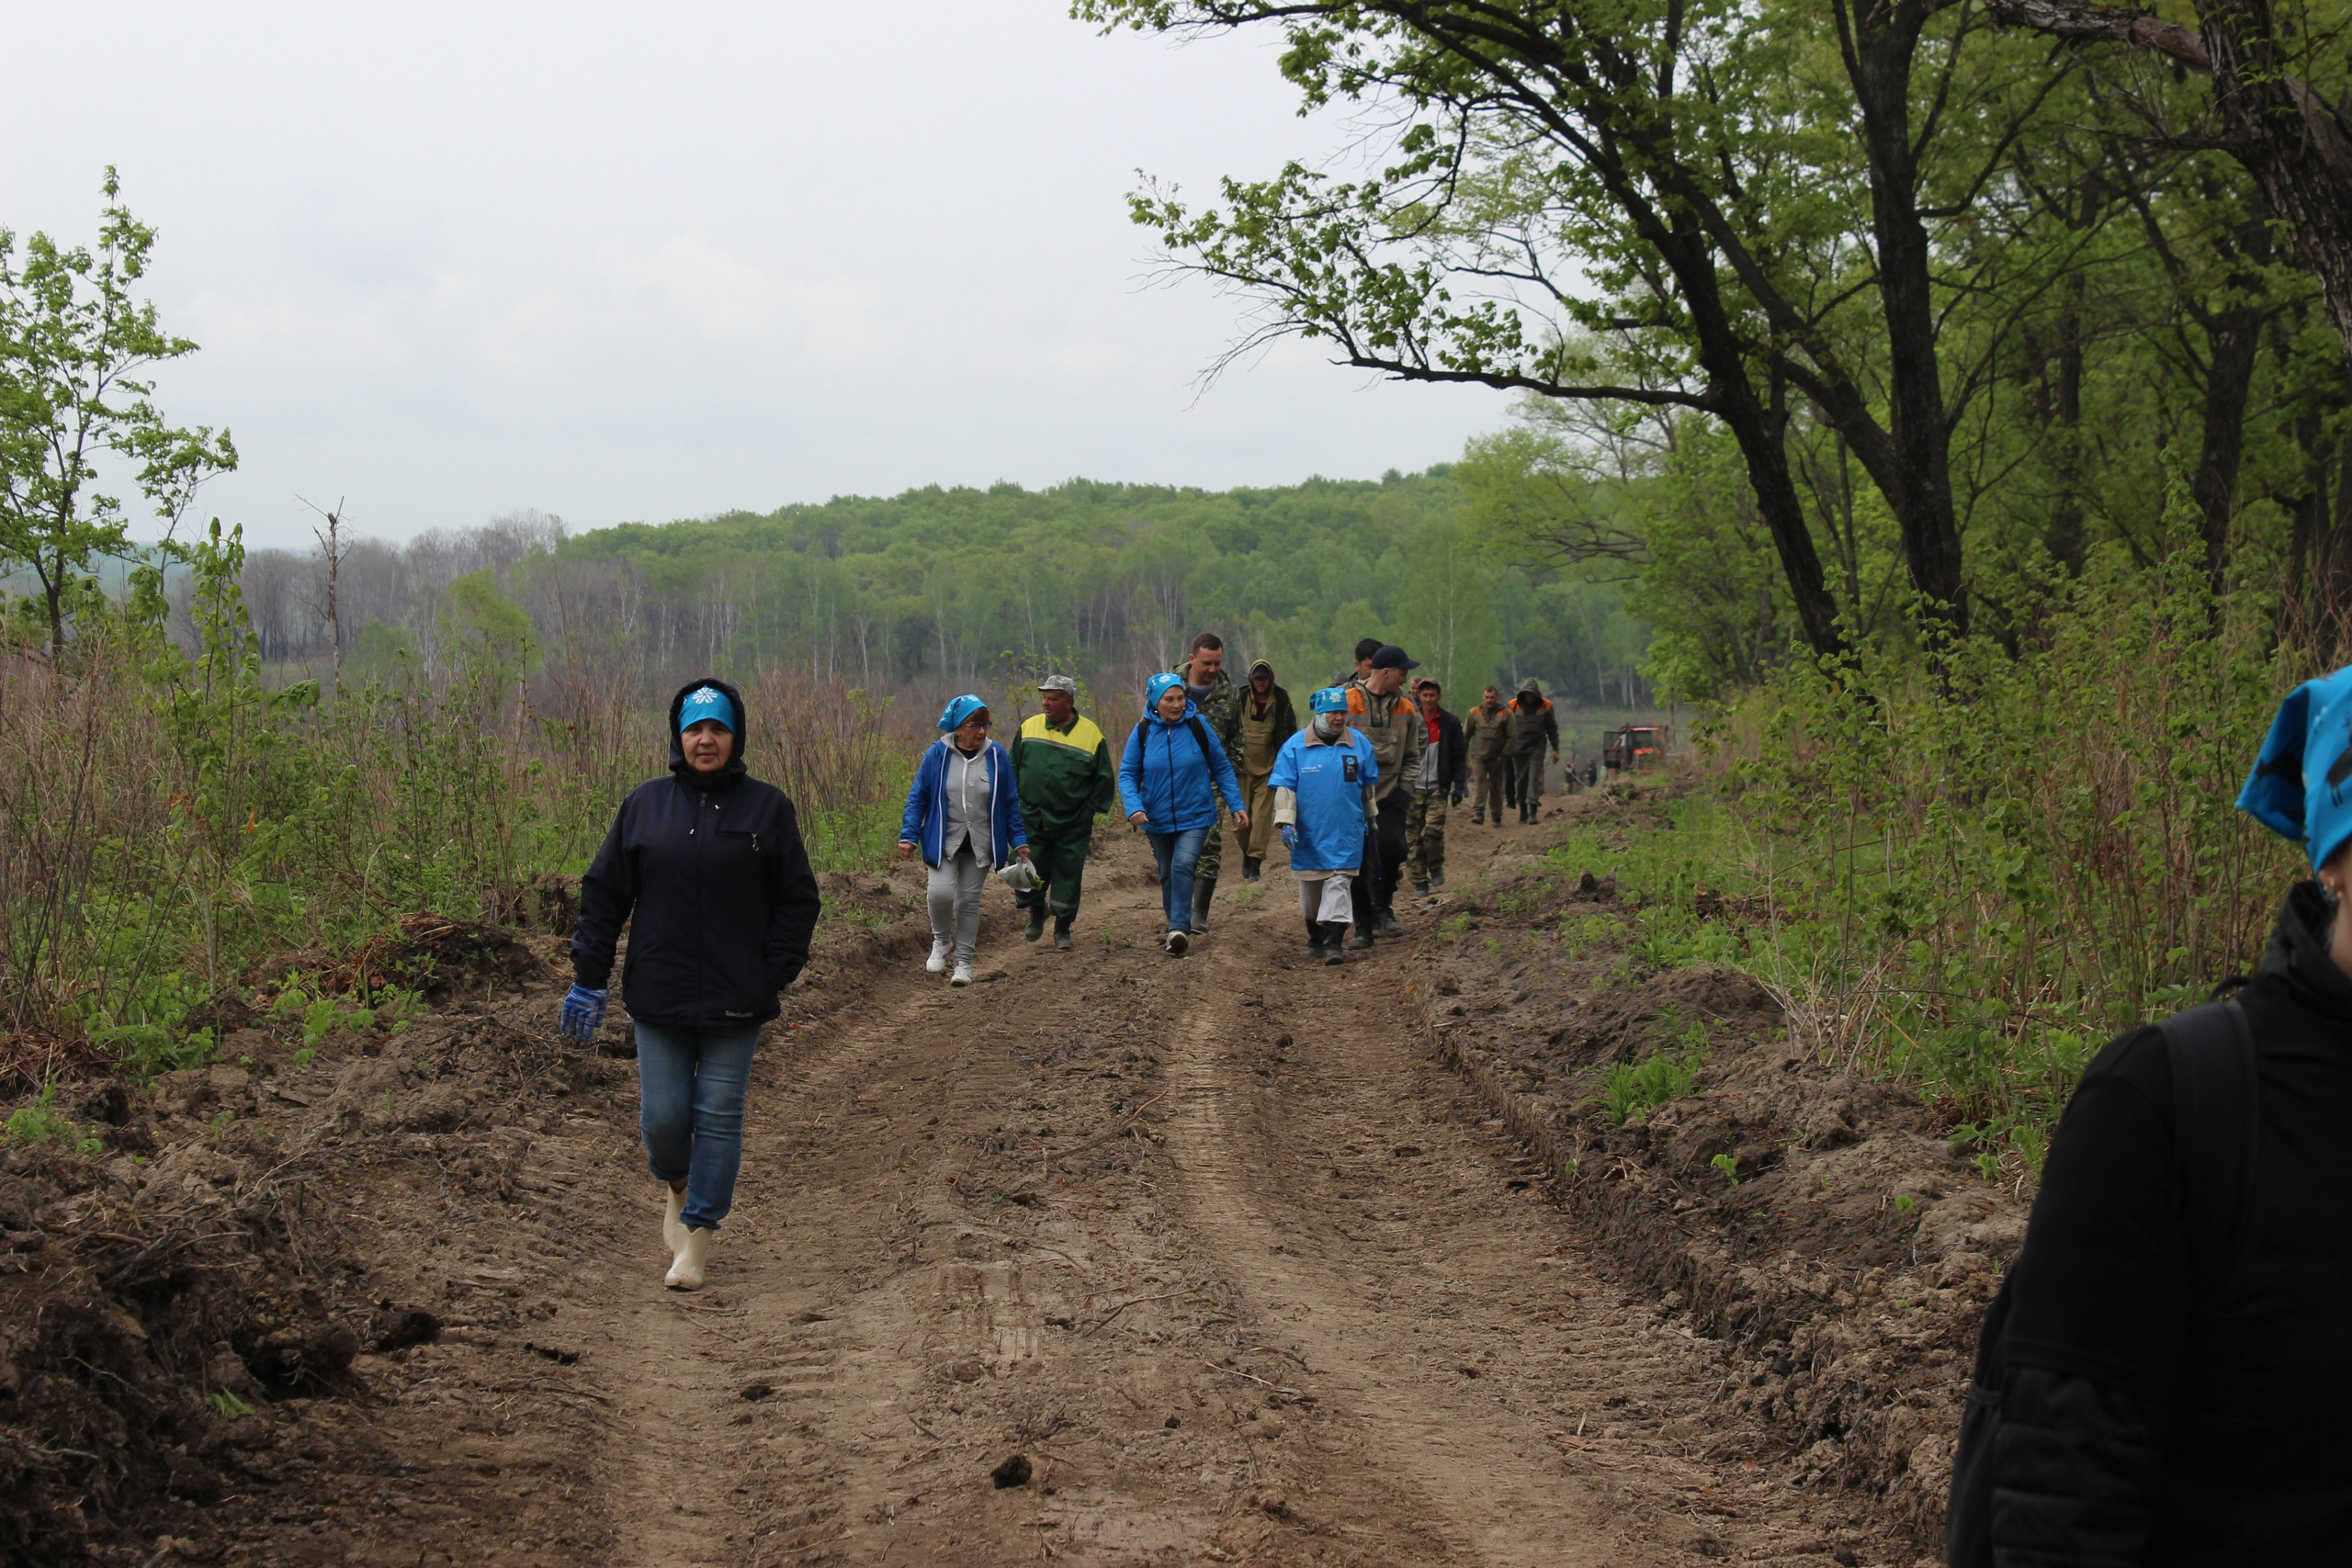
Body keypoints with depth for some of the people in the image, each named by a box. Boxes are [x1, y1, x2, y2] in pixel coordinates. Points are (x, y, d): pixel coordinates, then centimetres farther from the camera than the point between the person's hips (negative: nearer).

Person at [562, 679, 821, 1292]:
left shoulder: (768, 808, 1)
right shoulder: (644, 805, 3)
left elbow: (797, 899, 4)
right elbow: (603, 893, 7)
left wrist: (776, 973, -6)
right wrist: (588, 979, 2)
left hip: (735, 1003, -1)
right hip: (659, 998, 1)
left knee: (719, 1117, 2)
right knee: (663, 1119, 4)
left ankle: (698, 1232, 12)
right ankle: (676, 1185, 36)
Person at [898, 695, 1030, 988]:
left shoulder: (997, 756, -2)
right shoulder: (937, 755, -7)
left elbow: (1011, 802, 7)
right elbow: (917, 797, 0)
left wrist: (1019, 840, 5)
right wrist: (908, 836, -7)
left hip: (980, 844, 2)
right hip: (943, 841, -2)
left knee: (969, 901, 6)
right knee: (940, 892, -18)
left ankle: (964, 961, 19)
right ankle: (941, 941, 11)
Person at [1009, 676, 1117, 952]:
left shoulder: (1091, 734, -5)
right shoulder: (1029, 728, 3)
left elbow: (1105, 779, 3)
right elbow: (1012, 770, 14)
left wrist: (1089, 809, -1)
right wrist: (1017, 804, 8)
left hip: (1073, 826, -2)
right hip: (1032, 822, 2)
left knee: (1068, 877, 3)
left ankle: (1062, 929, 18)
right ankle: (1036, 912, 33)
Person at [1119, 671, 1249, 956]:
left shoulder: (1197, 727, -6)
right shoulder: (1142, 732, -4)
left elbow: (1222, 769, 3)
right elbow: (1127, 774, -2)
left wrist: (1237, 806, -1)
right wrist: (1134, 808, -19)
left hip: (1195, 817, -2)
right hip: (1158, 821, 3)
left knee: (1183, 866, -22)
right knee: (1168, 875, 14)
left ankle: (1179, 929, -26)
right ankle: (1177, 929, 30)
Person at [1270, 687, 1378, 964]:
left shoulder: (1359, 745, 3)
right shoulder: (1295, 747, -3)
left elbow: (1368, 786, 15)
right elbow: (1284, 788, -3)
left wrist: (1370, 820, 21)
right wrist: (1286, 822, -12)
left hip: (1345, 833, 0)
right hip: (1309, 833, 0)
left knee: (1339, 883, -9)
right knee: (1310, 886, 11)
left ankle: (1333, 942, -13)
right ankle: (1315, 939, 27)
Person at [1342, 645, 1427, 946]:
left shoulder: (1405, 708, 7)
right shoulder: (1347, 703, -8)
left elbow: (1411, 755, 17)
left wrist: (1405, 787, 5)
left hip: (1389, 796, 3)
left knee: (1391, 847, -15)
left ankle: (1383, 909, 8)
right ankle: (1363, 927, 9)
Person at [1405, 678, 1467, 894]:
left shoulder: (1450, 723, 5)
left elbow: (1458, 757, 8)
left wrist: (1459, 785, 1)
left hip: (1437, 787, -1)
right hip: (1413, 787, 1)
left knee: (1433, 829, -16)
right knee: (1413, 836, -1)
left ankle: (1436, 868, 9)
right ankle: (1419, 880, 7)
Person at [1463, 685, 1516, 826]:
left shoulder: (1505, 713, 2)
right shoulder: (1475, 713, 6)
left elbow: (1511, 737, 3)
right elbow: (1466, 734, 12)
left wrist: (1503, 755, -5)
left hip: (1497, 757, 0)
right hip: (1478, 756, 0)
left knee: (1497, 787, 8)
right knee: (1478, 783, -17)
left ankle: (1497, 817, 17)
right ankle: (1478, 813, -26)